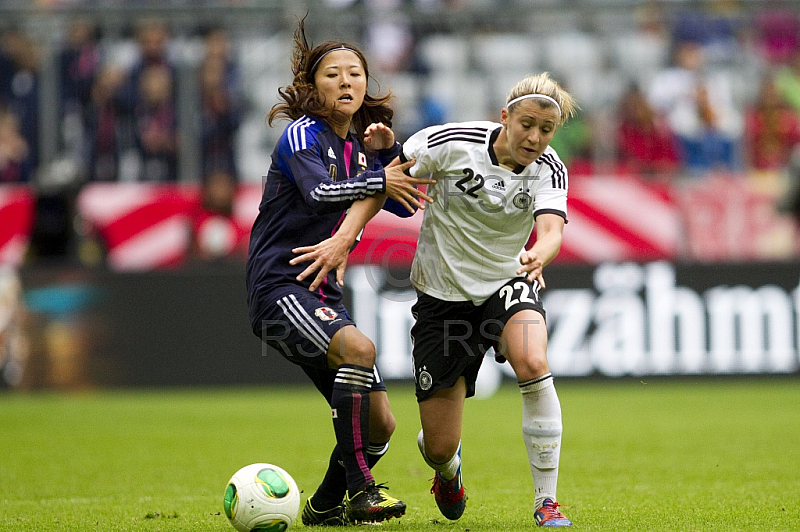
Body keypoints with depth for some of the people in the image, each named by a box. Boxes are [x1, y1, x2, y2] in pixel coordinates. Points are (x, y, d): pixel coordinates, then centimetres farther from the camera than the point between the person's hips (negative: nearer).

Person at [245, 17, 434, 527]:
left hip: (322, 293, 8)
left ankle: (325, 505, 27)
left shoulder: (361, 146, 14)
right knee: (358, 348, -35)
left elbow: (406, 203, 7)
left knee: (380, 424, 4)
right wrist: (378, 181, -31)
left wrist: (390, 151, -5)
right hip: (279, 287, -8)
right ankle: (360, 488, -27)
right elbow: (318, 193, -26)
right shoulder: (303, 135, -8)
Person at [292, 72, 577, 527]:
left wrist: (538, 256, -52)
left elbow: (551, 231, -29)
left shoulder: (550, 170, -12)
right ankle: (449, 471, 42)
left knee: (533, 363, -35)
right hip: (442, 296, -1)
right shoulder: (454, 142, -17)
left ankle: (547, 502, -21)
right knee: (438, 447, -1)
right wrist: (344, 238, -18)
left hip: (507, 284, 1)